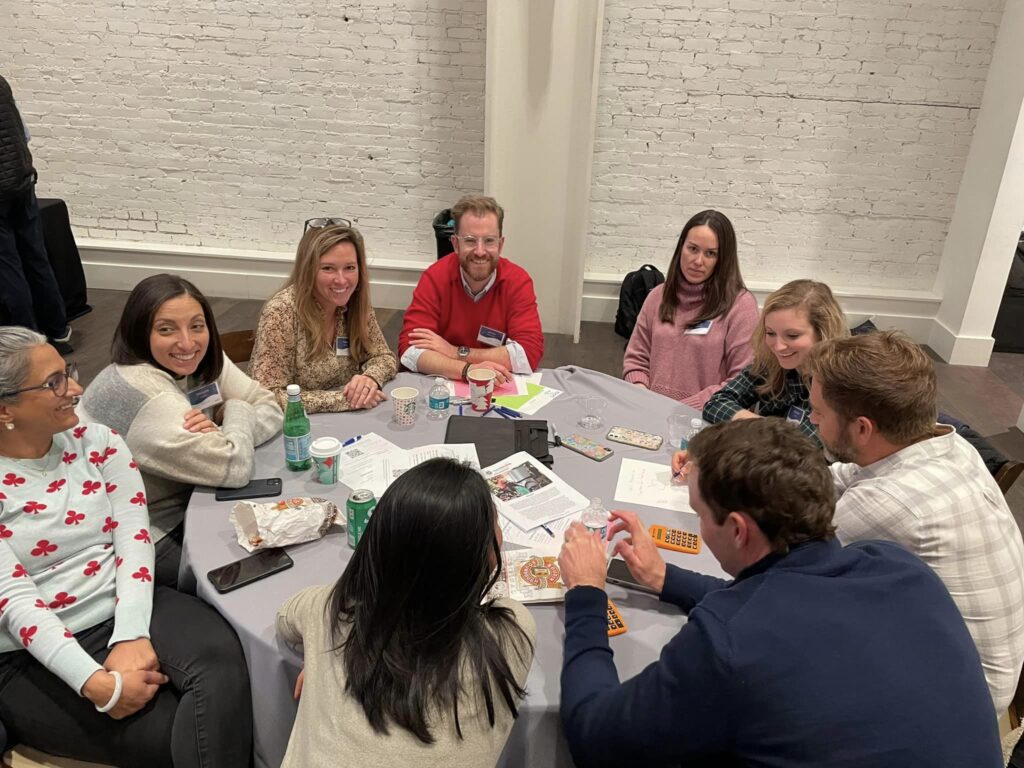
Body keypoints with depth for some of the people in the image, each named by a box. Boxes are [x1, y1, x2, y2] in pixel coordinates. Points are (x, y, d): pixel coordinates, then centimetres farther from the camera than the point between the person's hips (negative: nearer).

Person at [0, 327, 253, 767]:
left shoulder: (98, 443, 3)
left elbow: (134, 539, -5)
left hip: (126, 610, 3)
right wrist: (96, 682, -26)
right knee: (170, 733, -24)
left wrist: (131, 636, -21)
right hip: (37, 657, -3)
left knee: (219, 657, -28)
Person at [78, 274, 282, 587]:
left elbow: (270, 409, -5)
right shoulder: (141, 392, -29)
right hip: (148, 541, -7)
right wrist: (236, 410, -11)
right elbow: (235, 468, -30)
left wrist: (218, 435, -24)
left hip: (185, 508, 7)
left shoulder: (204, 362, -5)